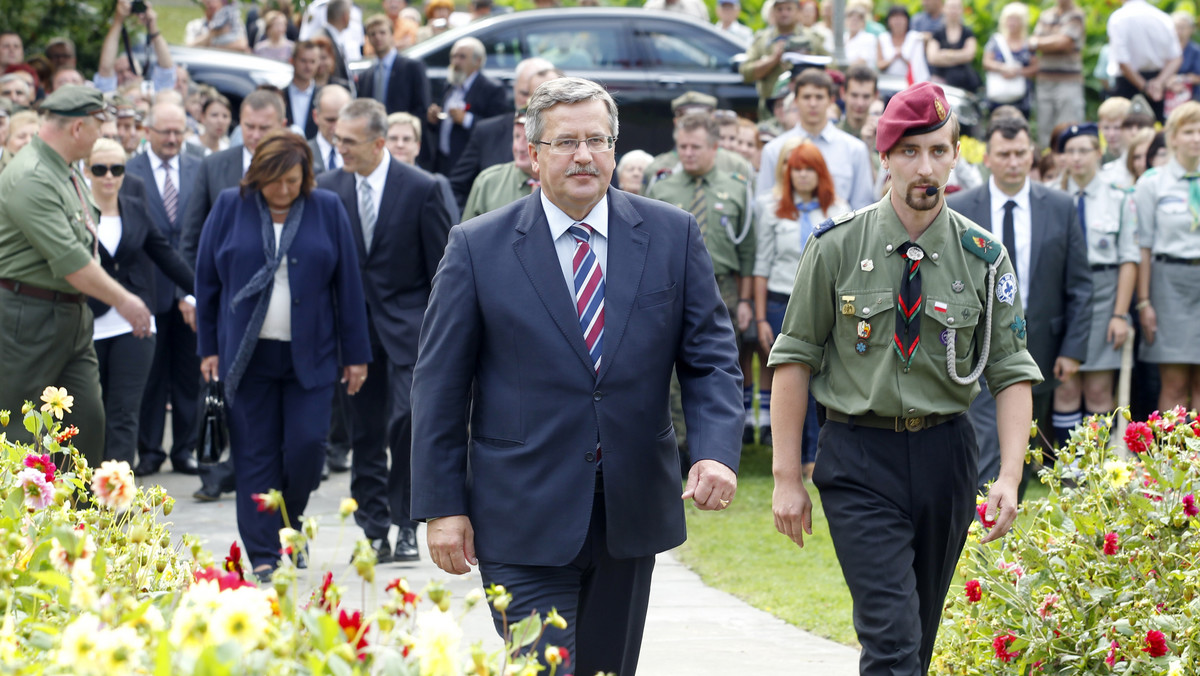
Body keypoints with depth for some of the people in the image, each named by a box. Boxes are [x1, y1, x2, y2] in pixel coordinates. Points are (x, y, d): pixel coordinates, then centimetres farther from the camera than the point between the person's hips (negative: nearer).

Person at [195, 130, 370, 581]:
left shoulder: (328, 210, 2)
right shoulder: (230, 208, 2)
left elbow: (348, 285, 4)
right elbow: (207, 281, 8)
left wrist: (355, 354, 3)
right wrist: (209, 348, 5)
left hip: (311, 355, 0)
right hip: (247, 354, 0)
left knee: (307, 446, -7)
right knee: (255, 456, 0)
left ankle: (289, 523, 21)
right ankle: (263, 556, 6)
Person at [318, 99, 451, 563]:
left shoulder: (421, 189, -5)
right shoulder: (328, 189, 4)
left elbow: (441, 269, -1)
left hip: (406, 325, -3)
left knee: (405, 419, -15)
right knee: (364, 433, 6)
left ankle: (405, 525, -3)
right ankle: (374, 531, 14)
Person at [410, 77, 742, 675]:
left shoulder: (671, 235, 4)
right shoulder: (478, 247, -2)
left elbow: (711, 358, 3)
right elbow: (439, 384, -1)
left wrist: (717, 451, -14)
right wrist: (442, 507, -5)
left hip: (633, 513, 3)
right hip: (525, 521, -3)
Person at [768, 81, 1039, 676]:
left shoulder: (983, 258, 2)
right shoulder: (836, 247, -3)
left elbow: (1012, 374, 2)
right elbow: (794, 360, 1)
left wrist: (1010, 476, -12)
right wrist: (787, 477, -2)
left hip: (945, 454, 3)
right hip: (860, 455, -3)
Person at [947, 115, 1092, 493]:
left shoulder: (1060, 209, 3)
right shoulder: (957, 210, -1)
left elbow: (1079, 286, 5)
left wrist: (1073, 348, -2)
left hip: (1038, 353, 3)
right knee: (989, 450, -12)